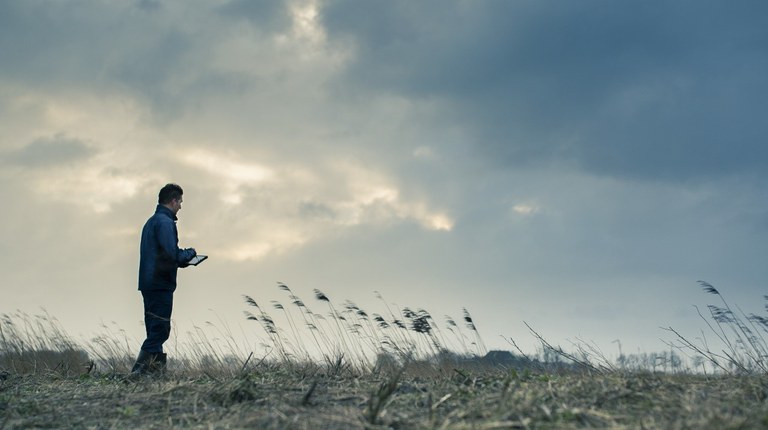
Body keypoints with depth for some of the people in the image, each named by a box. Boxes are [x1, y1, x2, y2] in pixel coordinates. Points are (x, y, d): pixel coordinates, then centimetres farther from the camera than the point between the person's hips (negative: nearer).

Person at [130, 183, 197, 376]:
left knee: (155, 329, 13)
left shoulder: (151, 221, 20)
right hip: (161, 285, -10)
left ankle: (155, 368, 16)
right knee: (160, 329, -8)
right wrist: (190, 253, -2)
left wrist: (183, 259, 16)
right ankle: (140, 371, -12)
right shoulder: (165, 222, -12)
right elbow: (172, 255, -20)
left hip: (148, 284, 10)